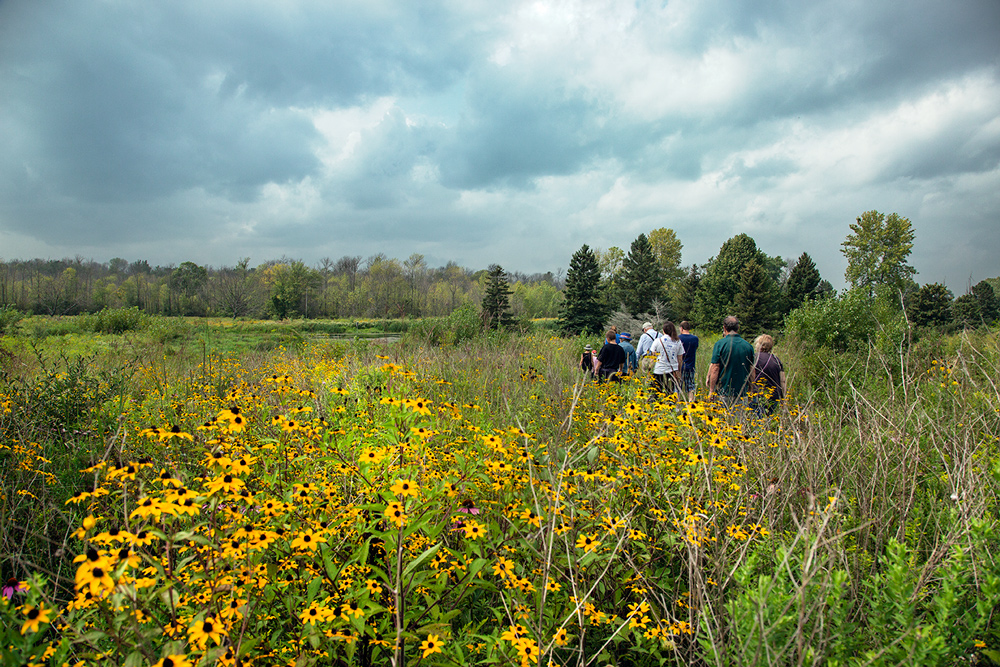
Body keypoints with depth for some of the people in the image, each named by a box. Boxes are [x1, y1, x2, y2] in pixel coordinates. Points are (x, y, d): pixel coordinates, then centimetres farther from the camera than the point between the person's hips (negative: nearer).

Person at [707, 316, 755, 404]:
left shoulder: (720, 344, -7)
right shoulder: (748, 346, 4)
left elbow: (715, 369, -10)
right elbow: (752, 370, 9)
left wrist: (711, 391, -4)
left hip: (723, 392, -3)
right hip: (742, 392, 3)